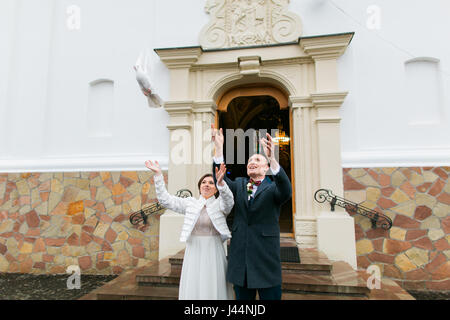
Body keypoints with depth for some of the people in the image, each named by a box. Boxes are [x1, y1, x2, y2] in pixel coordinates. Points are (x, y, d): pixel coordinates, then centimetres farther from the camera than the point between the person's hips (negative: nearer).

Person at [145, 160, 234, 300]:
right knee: (192, 290, 7)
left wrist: (221, 182, -41)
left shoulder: (220, 204, 1)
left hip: (213, 254, -2)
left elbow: (228, 200, -22)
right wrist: (158, 175, -6)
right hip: (193, 253, 2)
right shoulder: (190, 203, 7)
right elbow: (165, 200, 3)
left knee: (213, 290, 4)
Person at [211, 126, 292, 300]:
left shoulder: (272, 188, -2)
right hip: (240, 258, 3)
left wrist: (272, 158, -39)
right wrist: (219, 148, -21)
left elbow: (286, 191, -24)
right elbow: (220, 180, -8)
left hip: (266, 259, -3)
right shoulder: (239, 185, 9)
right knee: (242, 297, 17)